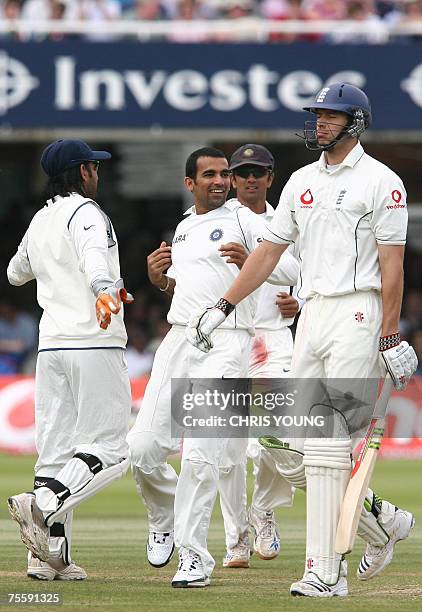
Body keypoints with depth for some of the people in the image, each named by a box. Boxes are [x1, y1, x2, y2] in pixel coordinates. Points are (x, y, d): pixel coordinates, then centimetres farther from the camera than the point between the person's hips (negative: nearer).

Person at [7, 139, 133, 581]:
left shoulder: (40, 221, 18)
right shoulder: (85, 213, -5)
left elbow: (15, 273, 35)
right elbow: (93, 256, -28)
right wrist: (103, 288, -47)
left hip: (51, 345, 8)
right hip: (94, 344, -8)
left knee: (56, 449, 6)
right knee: (107, 450, -7)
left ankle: (50, 555, 0)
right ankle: (43, 506, -27)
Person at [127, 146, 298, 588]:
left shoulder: (243, 220, 1)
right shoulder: (183, 228, 21)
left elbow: (292, 270, -7)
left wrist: (249, 261, -24)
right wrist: (160, 278, 11)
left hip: (225, 345, -6)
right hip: (177, 341, 6)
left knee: (200, 454, -14)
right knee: (144, 448, -1)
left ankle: (194, 556, -7)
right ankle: (164, 519, 27)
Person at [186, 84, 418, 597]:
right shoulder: (302, 180, 16)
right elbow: (269, 251, 18)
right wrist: (221, 308, 12)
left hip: (357, 314, -7)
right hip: (310, 316, 7)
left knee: (328, 447, -13)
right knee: (295, 451, 3)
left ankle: (325, 573, -12)